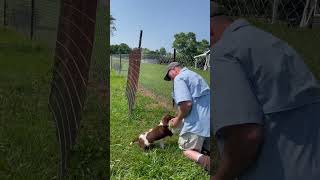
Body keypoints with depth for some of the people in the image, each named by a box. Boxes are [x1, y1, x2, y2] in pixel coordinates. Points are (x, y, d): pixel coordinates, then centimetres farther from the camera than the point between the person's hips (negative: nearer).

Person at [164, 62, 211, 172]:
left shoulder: (179, 78, -7)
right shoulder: (194, 75, 22)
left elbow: (186, 104, -21)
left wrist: (178, 120, -4)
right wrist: (180, 118, 28)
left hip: (197, 122, -8)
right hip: (209, 120, 8)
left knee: (187, 149, 13)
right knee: (206, 148, 23)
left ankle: (202, 159, -20)